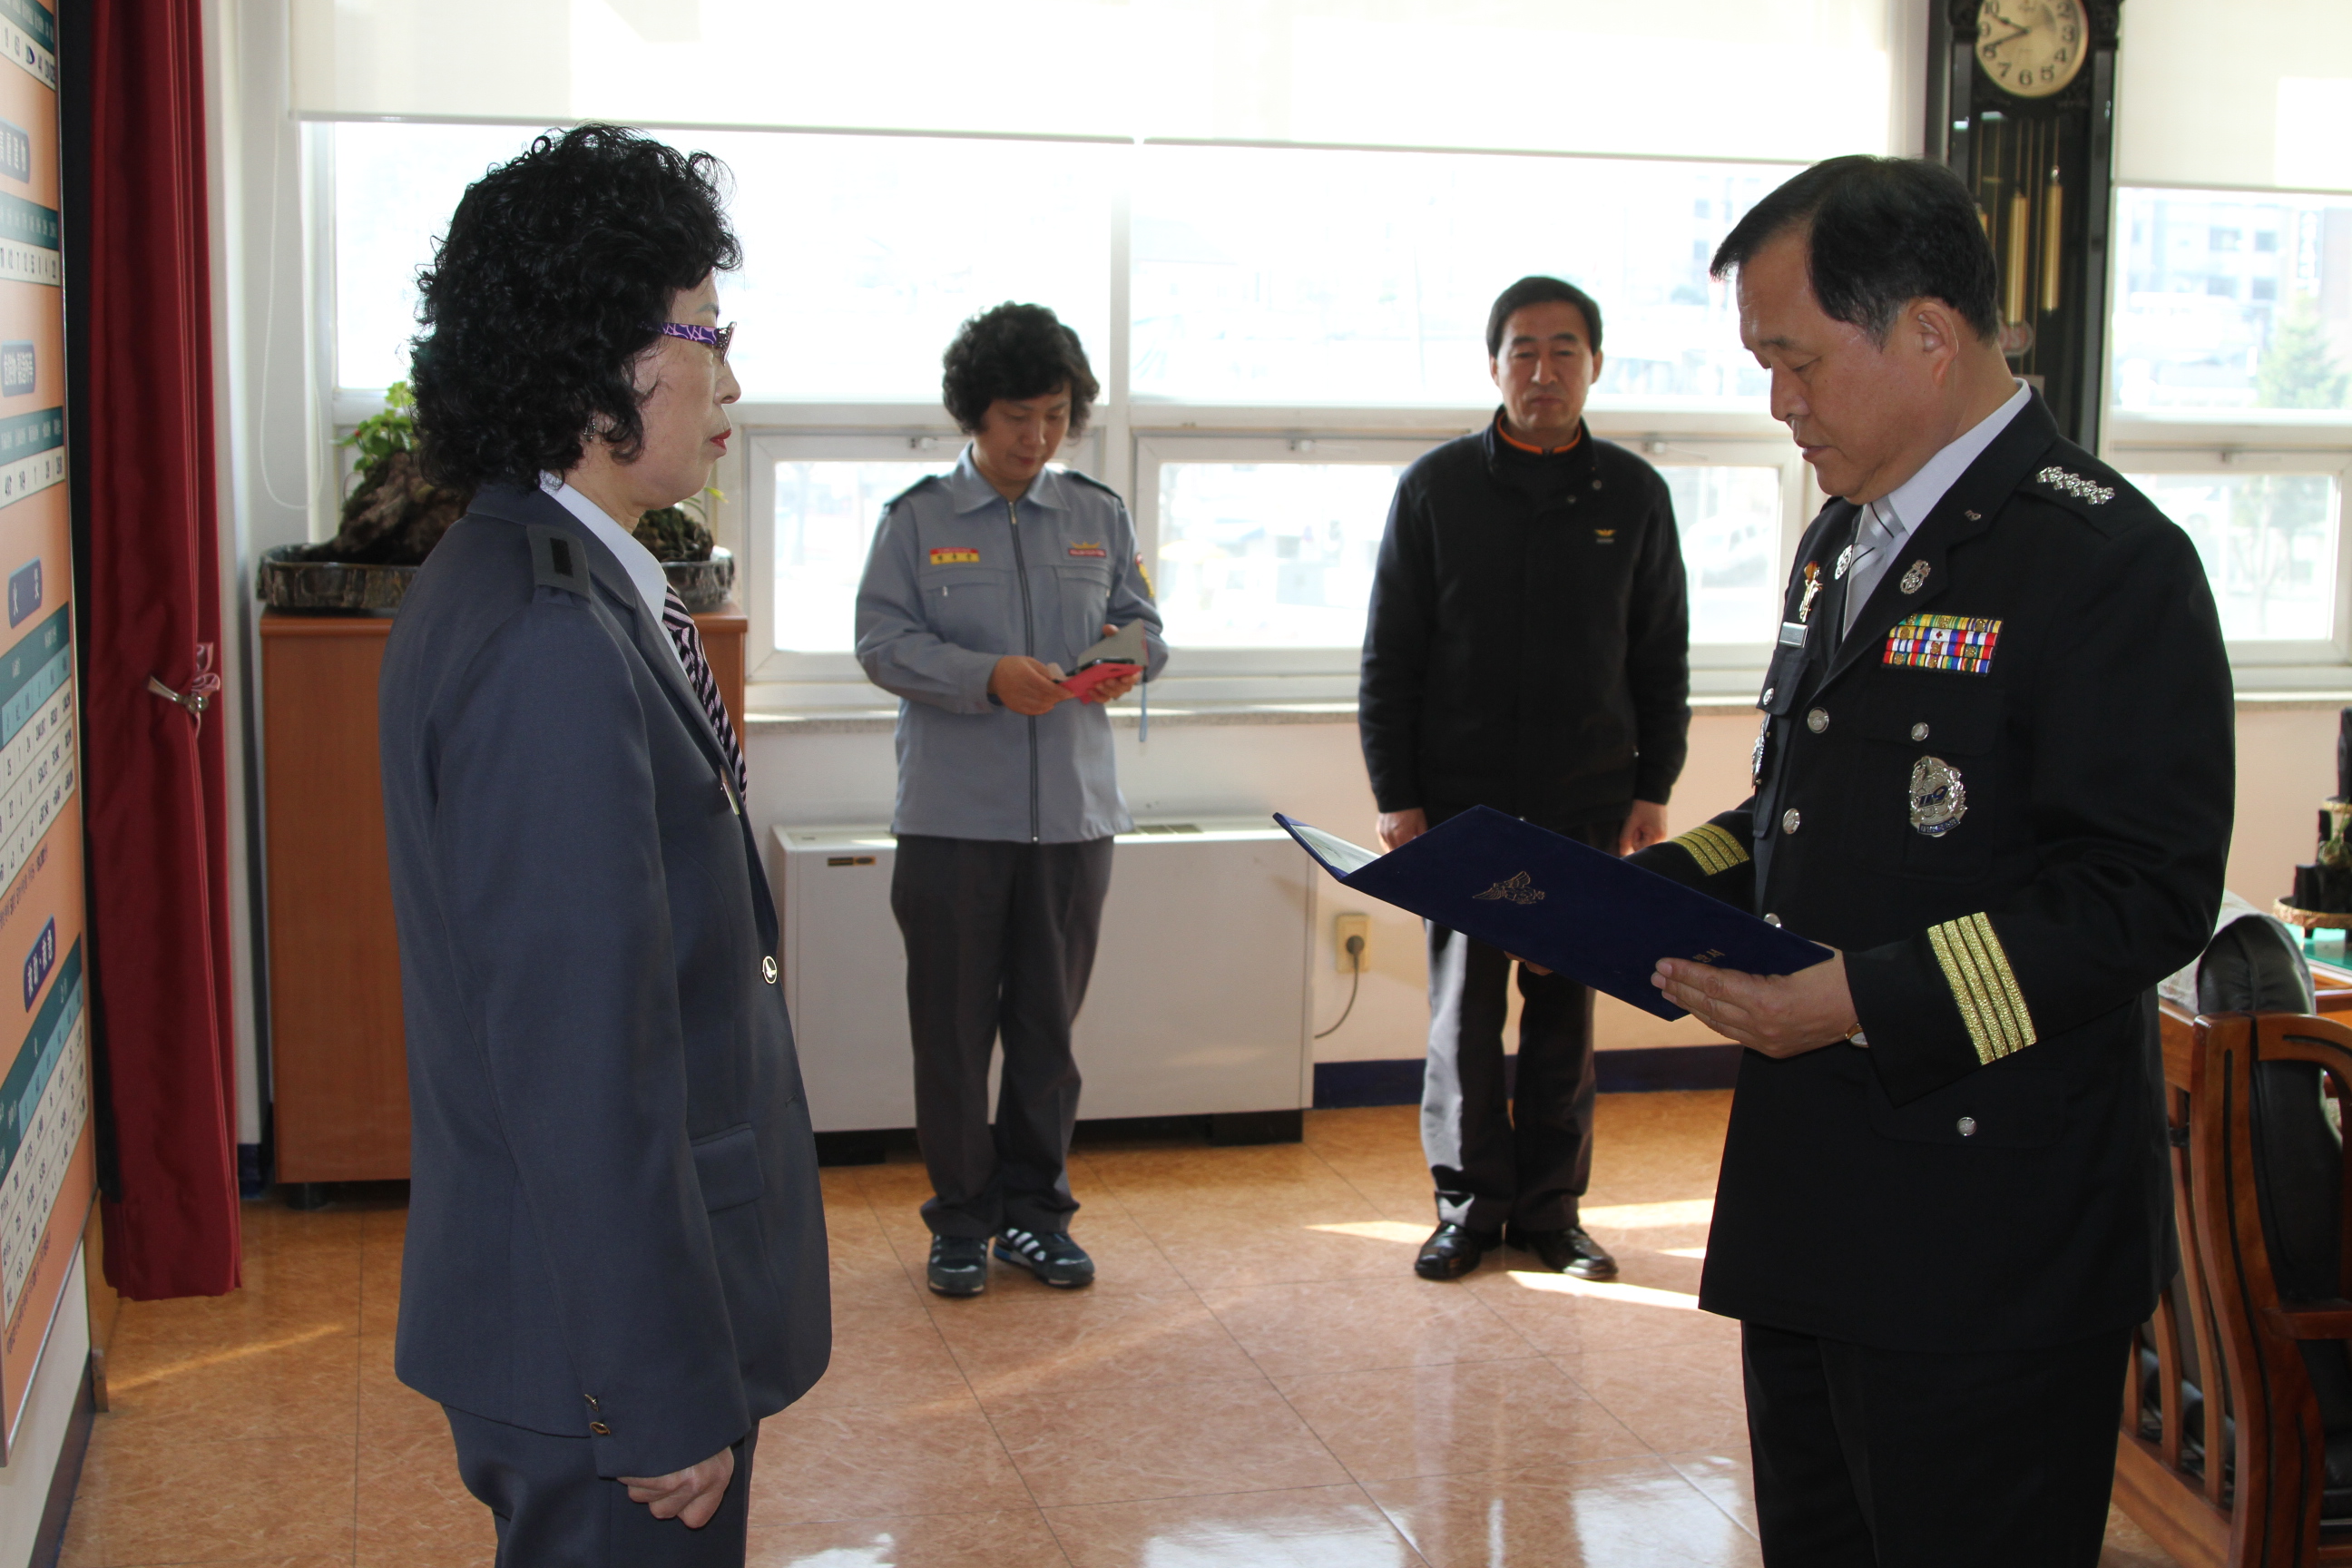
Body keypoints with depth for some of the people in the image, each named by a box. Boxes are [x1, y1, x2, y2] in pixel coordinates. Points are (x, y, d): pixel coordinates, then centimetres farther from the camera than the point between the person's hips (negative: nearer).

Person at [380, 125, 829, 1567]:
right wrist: (667, 1393, -22)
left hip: (564, 1291, 10)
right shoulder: (554, 644, -25)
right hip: (604, 1333, -10)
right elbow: (581, 1060, -27)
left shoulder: (523, 578, 8)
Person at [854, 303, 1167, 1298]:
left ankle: (1036, 1209, 22)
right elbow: (883, 642, -6)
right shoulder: (916, 517, 2)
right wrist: (989, 677, -20)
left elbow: (1144, 627, 13)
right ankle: (962, 1217, 16)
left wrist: (1128, 654, -12)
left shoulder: (1100, 516, 10)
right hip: (952, 813, -2)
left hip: (1072, 813, 3)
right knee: (953, 1023, 3)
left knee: (1048, 1024, 9)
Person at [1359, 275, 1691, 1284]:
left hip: (1587, 804, 1)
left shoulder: (1633, 495, 5)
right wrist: (1396, 795, -4)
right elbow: (1389, 658, 1)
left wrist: (1653, 790, 4)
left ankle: (1551, 1209, 18)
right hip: (1462, 802, -1)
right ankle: (1470, 1205, 16)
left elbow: (1663, 659, 9)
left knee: (1567, 1012, 7)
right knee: (1464, 1011, 3)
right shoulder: (1436, 488, 1)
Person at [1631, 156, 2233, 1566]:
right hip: (1809, 1211, 9)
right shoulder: (1847, 542, 15)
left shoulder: (2106, 560, -15)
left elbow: (2149, 895, -20)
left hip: (1984, 1240, -9)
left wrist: (1870, 999, -25)